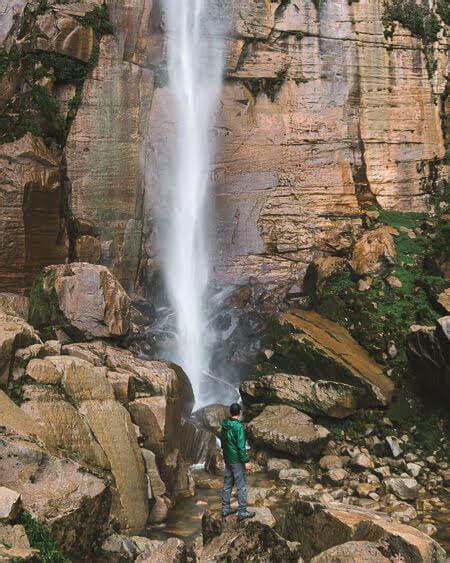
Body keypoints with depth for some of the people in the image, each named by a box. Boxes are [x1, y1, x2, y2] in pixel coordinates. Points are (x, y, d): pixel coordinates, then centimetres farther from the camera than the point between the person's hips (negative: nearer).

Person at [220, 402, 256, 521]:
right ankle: (242, 512, 3)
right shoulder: (238, 426, -21)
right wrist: (246, 461, -16)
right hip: (237, 460, -8)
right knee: (242, 486, -1)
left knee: (227, 484, 15)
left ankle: (225, 508, 22)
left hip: (227, 459, 8)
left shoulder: (224, 425, 4)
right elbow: (241, 446, -21)